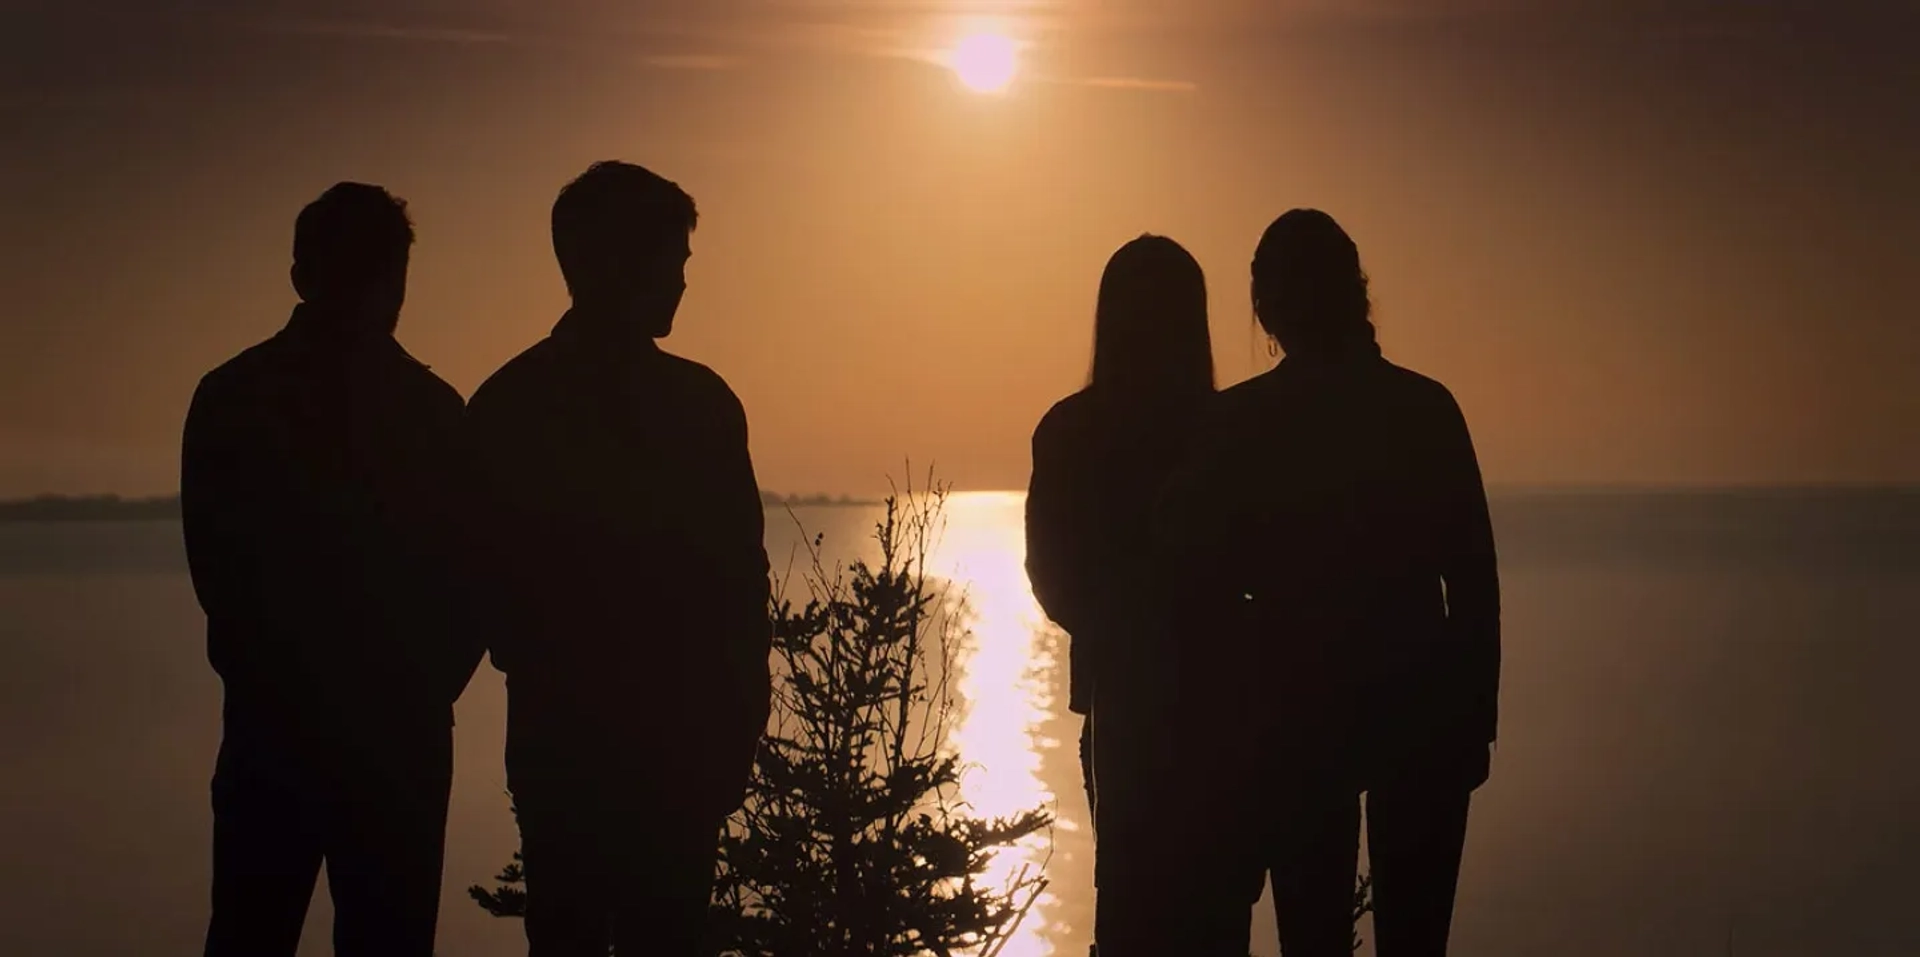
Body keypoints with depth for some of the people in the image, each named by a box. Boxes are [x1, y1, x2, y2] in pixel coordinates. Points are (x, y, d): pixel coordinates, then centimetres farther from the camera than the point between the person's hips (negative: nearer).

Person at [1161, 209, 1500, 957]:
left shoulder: (1237, 423, -4)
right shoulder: (1427, 407, -2)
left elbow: (1203, 583, -1)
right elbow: (1473, 577, -1)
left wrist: (1234, 709, 12)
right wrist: (1477, 717, 6)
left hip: (1298, 712, -1)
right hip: (1420, 707, 1)